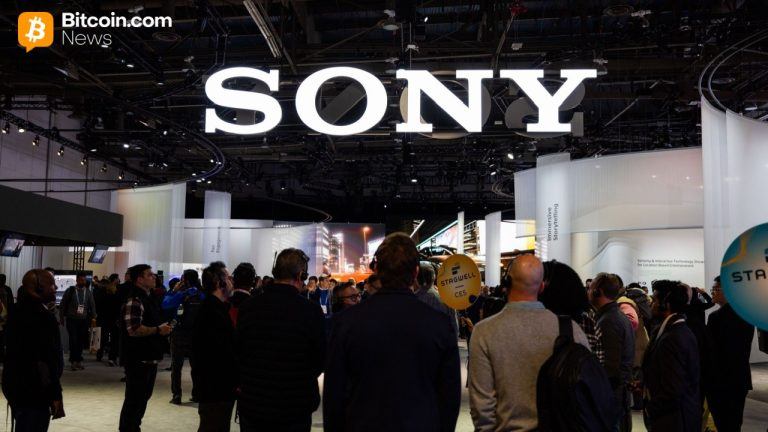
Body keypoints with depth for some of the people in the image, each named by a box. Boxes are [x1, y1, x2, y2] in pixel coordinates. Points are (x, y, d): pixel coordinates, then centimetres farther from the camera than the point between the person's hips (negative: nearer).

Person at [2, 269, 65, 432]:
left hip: (15, 385, 10)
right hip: (35, 391, -10)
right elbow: (48, 359, -22)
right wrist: (56, 395, -18)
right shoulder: (42, 316, -20)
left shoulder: (18, 312, 10)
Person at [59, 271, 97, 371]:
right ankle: (73, 361, 3)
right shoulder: (70, 291, 1)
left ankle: (78, 360, 13)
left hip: (84, 320, 2)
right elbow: (62, 305, 4)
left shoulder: (88, 292, 9)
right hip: (72, 320, -2)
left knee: (81, 341, 2)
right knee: (73, 340, -7)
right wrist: (62, 318, 1)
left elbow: (92, 306, 12)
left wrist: (93, 318, 5)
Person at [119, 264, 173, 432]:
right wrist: (158, 330, -20)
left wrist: (163, 328, 14)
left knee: (143, 397, 20)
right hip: (138, 360, -10)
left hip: (150, 358, 10)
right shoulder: (134, 301, -17)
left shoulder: (148, 299, 16)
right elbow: (134, 330, -28)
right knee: (134, 399, -2)